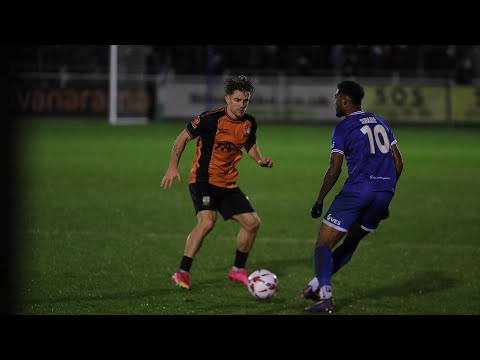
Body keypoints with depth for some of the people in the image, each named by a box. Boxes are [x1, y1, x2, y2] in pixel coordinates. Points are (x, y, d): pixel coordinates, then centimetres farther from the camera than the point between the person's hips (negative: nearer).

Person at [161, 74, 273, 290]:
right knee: (207, 221, -27)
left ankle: (238, 270, 23)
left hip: (228, 184, 7)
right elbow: (183, 137, -6)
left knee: (252, 222, 4)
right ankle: (182, 273, -22)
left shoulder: (249, 123, 3)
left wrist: (260, 160, 2)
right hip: (203, 179, -7)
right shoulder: (212, 119, -16)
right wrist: (173, 167, -13)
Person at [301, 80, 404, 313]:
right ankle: (318, 284, 23)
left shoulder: (343, 128, -2)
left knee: (324, 243, -2)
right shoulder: (381, 123, 18)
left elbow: (334, 169, -9)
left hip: (357, 190, -7)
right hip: (384, 193, 7)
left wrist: (319, 201, -1)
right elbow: (398, 163, 16)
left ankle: (325, 298, -15)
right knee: (352, 241, 23)